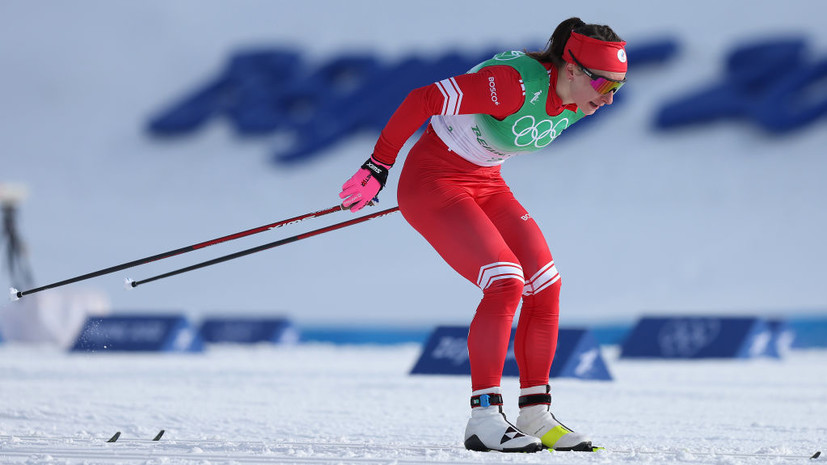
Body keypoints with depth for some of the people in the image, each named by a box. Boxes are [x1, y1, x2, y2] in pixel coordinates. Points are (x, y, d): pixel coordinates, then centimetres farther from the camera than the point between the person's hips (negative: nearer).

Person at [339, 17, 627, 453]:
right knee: (506, 281, -22)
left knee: (545, 285, -3)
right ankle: (484, 418, -19)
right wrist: (379, 167, -19)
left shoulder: (577, 101, -5)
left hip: (485, 184, 8)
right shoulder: (516, 84, -31)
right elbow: (423, 100, -26)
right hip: (432, 181, -8)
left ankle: (534, 414, 6)